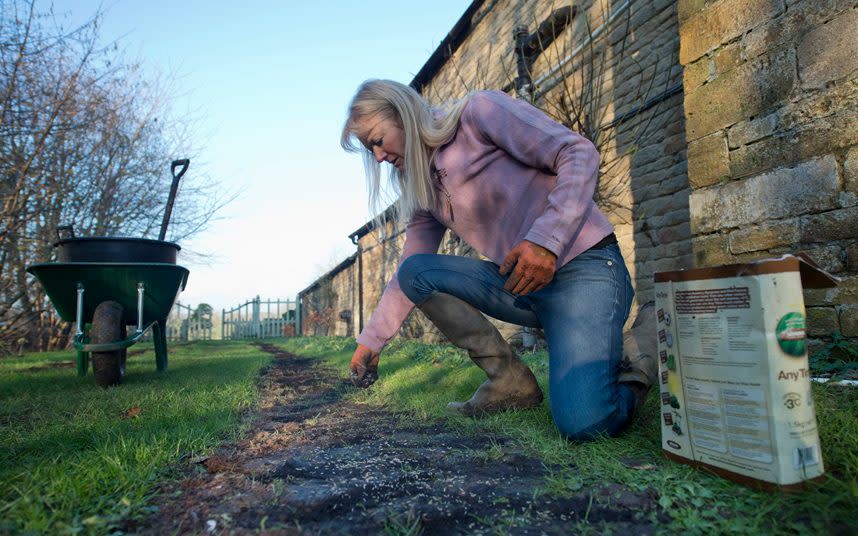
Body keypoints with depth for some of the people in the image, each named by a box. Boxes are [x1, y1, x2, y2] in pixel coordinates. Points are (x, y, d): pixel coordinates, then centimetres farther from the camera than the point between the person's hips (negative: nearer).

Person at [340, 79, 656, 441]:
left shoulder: (478, 112, -6)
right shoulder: (422, 188, 15)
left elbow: (579, 153, -13)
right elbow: (408, 276, 18)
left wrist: (546, 239, -26)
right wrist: (371, 341, 14)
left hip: (581, 268, -7)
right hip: (520, 285, 7)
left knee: (583, 423, -25)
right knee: (415, 272, -10)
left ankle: (631, 375, 10)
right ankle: (508, 381, -2)